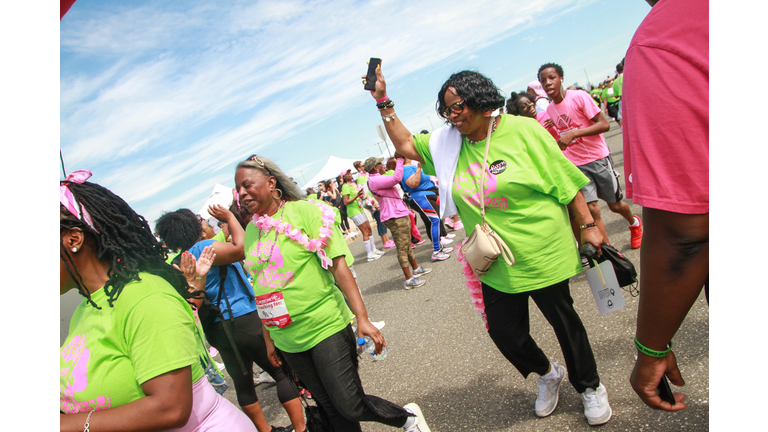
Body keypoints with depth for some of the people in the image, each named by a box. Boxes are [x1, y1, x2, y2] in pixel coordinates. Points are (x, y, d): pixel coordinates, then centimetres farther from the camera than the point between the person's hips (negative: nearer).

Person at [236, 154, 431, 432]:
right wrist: (268, 338, 17)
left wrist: (362, 318, -19)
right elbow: (262, 288, 13)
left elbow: (338, 266, -14)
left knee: (350, 407, -3)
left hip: (326, 329, -5)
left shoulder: (304, 211, -11)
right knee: (330, 409, 13)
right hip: (287, 341, 5)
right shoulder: (251, 230, 6)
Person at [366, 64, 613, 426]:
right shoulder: (448, 142, 2)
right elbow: (405, 144, 9)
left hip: (542, 255, -4)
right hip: (495, 264, 5)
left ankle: (590, 387, 40)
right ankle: (547, 374, 44)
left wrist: (588, 225, -6)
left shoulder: (522, 131, -12)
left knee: (563, 320, 13)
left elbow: (566, 181, -8)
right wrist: (383, 103, 2)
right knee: (504, 331, 12)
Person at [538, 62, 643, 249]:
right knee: (591, 209, -10)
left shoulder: (579, 97, -13)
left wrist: (573, 133, -28)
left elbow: (604, 125, -18)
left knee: (615, 205, 11)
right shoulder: (549, 110, 2)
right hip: (575, 164, 3)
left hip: (598, 158, -3)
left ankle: (634, 223, 46)